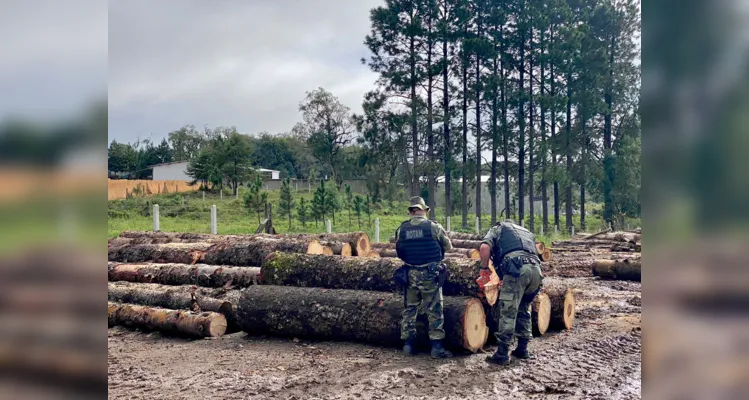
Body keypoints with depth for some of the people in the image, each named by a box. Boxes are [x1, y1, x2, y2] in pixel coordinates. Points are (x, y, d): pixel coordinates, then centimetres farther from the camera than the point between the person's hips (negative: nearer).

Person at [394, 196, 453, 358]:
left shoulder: (401, 229, 0)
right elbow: (448, 246, 4)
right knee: (434, 311, 4)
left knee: (409, 309, 15)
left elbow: (399, 252, 8)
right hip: (430, 274, -3)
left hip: (410, 274, 3)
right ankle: (437, 347, 3)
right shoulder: (433, 227, -9)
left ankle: (408, 344, 18)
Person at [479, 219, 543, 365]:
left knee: (507, 312, -3)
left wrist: (484, 267, 17)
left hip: (517, 269, -5)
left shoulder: (498, 229, 24)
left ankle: (502, 354, -5)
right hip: (536, 269, 6)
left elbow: (484, 247, 3)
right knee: (524, 310, 21)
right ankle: (522, 349, 23)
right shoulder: (527, 233, 39)